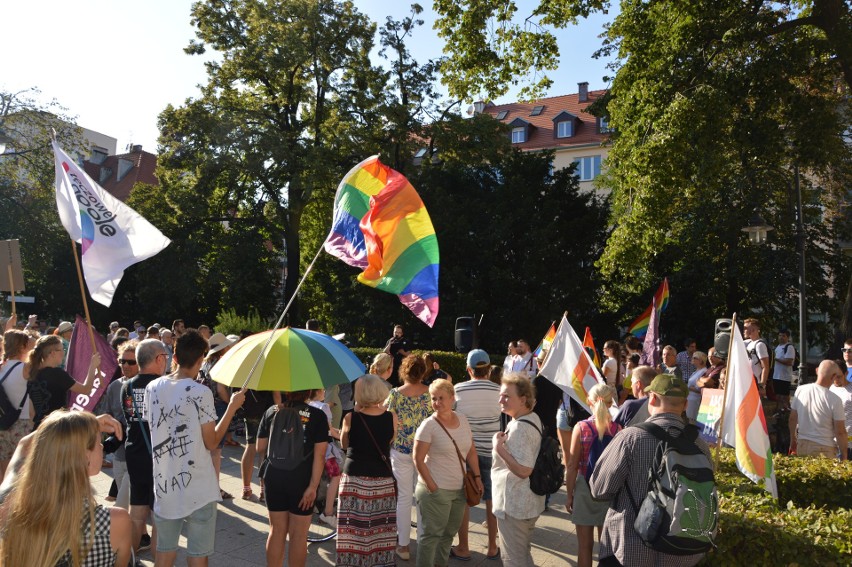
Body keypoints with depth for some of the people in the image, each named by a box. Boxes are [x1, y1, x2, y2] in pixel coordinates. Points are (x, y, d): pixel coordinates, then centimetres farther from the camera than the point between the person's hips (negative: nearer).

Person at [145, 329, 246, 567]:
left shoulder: (153, 388, 0)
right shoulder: (201, 392, -15)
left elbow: (152, 427, 12)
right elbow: (211, 442, -9)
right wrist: (232, 407, -4)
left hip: (165, 485, 5)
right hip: (198, 489, -5)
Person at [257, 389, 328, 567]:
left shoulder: (272, 411, 0)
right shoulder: (318, 416, -8)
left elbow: (260, 448, 5)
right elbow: (319, 455, -14)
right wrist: (313, 486, -13)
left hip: (274, 478, 3)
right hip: (302, 481, -3)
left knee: (277, 530, 15)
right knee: (298, 534, 9)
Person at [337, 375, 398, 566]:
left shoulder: (351, 418, -8)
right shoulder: (391, 417, -3)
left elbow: (344, 445, 9)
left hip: (354, 480, -2)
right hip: (383, 481, 2)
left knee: (354, 530, 6)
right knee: (381, 530, 12)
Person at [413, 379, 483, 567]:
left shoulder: (462, 420, 2)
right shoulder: (428, 425, -15)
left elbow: (471, 451, 12)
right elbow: (418, 460, -14)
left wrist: (477, 477, 6)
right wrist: (433, 488, -16)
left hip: (459, 489, 6)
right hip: (436, 490, -6)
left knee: (450, 532, 18)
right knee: (432, 534, 3)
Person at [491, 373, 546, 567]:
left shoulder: (519, 428, -26)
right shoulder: (534, 419, 6)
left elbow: (523, 470, -29)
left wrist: (499, 447, -26)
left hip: (514, 505, -10)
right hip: (529, 502, 10)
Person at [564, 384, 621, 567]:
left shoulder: (581, 428, -11)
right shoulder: (618, 429, -9)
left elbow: (572, 466, -8)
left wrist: (569, 495, 2)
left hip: (584, 489, -1)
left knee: (585, 544, 11)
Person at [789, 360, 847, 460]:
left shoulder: (800, 390, -5)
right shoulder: (834, 400, -16)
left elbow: (792, 419, 5)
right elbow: (840, 432, -12)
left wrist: (793, 440, 19)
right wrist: (844, 455, 0)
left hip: (802, 444, 4)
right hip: (824, 448, -4)